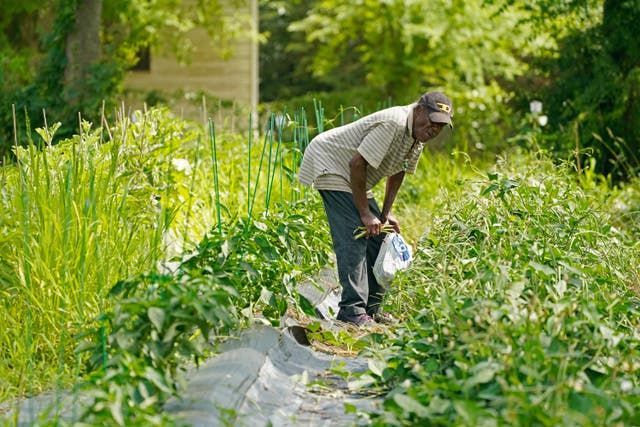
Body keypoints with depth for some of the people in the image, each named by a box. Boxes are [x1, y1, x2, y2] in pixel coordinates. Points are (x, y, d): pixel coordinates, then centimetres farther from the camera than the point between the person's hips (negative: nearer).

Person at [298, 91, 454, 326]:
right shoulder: (393, 124, -30)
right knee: (353, 237, -19)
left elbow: (397, 171, 14)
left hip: (355, 180, 10)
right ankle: (352, 309, -18)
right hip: (329, 165, -10)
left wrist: (386, 213, 6)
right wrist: (365, 212, -25)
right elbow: (357, 163, -31)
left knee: (377, 236, 7)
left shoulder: (418, 134, 0)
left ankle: (371, 307, 15)